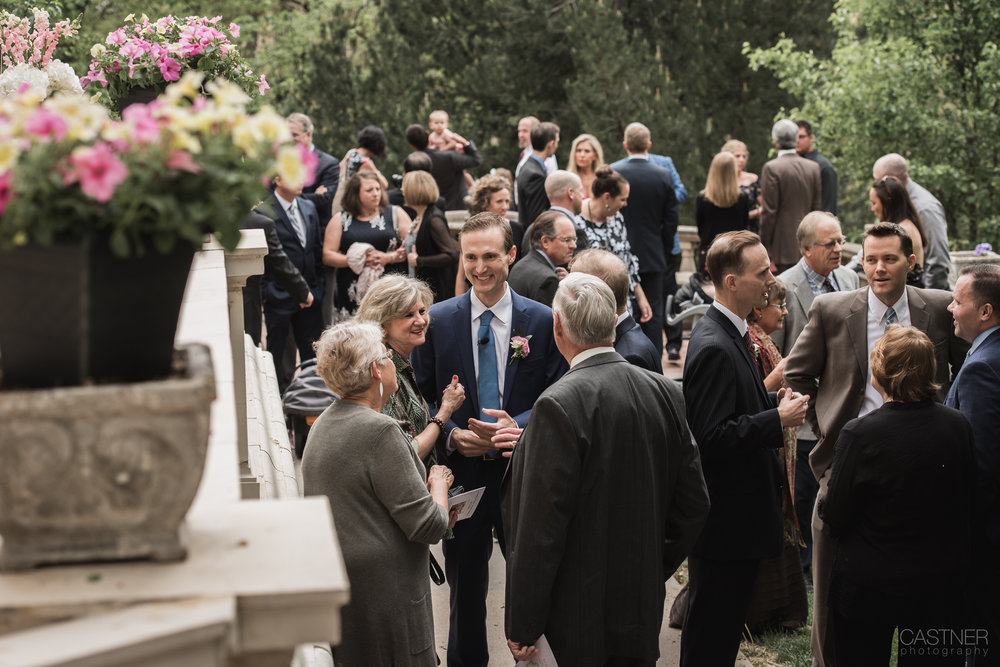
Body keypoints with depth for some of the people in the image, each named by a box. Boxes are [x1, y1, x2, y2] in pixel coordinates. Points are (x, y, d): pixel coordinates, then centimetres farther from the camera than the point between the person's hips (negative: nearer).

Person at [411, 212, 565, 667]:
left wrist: (519, 426, -18)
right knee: (465, 586, 14)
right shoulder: (437, 320, 0)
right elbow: (421, 398, 4)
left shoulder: (542, 321, -2)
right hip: (461, 472, 1)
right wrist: (452, 434, -14)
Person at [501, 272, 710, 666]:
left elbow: (540, 529, -20)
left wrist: (522, 627, -13)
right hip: (644, 612, 6)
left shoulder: (559, 406, -20)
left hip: (579, 618, -6)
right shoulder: (665, 393, 0)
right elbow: (693, 504, 7)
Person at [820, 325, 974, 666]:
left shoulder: (859, 434, -22)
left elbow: (834, 518, -14)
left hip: (868, 586, -3)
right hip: (941, 585, 3)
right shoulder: (958, 425, -10)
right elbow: (967, 503, 2)